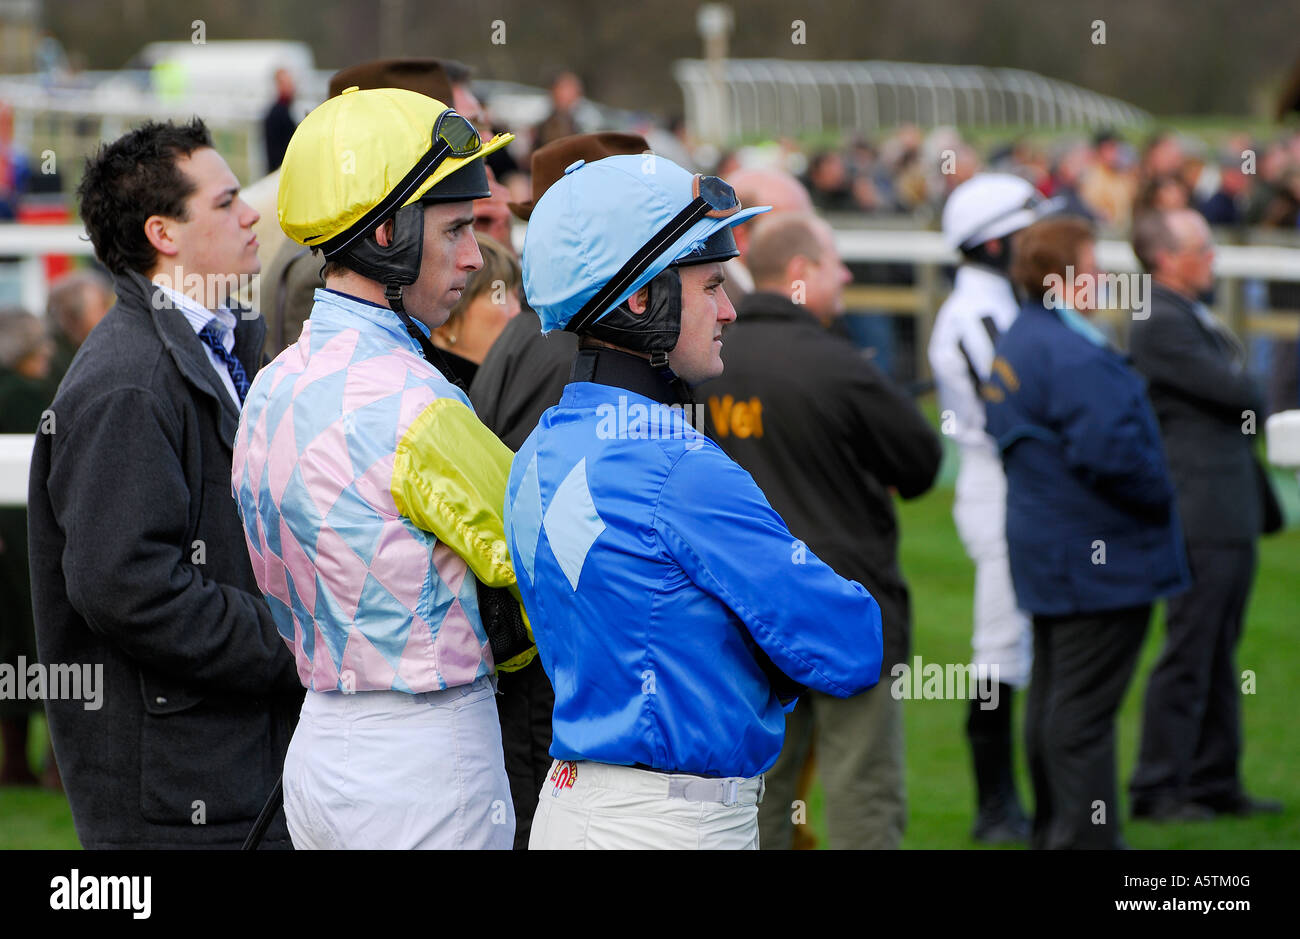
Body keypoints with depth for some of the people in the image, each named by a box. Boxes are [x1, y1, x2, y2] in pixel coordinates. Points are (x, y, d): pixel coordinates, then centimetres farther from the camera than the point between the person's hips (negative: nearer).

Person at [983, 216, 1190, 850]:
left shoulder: (1017, 343, 12)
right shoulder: (1071, 355, -22)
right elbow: (1110, 448, -29)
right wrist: (1158, 495, -11)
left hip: (1048, 553, 10)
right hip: (1100, 556, -10)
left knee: (1053, 698, 17)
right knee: (1085, 709, -7)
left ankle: (1053, 832, 26)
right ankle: (1086, 841, -5)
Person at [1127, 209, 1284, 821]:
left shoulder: (1192, 317, 17)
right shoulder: (1161, 324, -16)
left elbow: (1243, 398, 18)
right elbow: (1240, 395, -19)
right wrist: (1252, 397, 2)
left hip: (1232, 512, 10)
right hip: (1201, 513, -10)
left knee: (1219, 655, 13)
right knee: (1189, 654, -6)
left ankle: (1215, 782, 19)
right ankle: (1157, 790, 0)